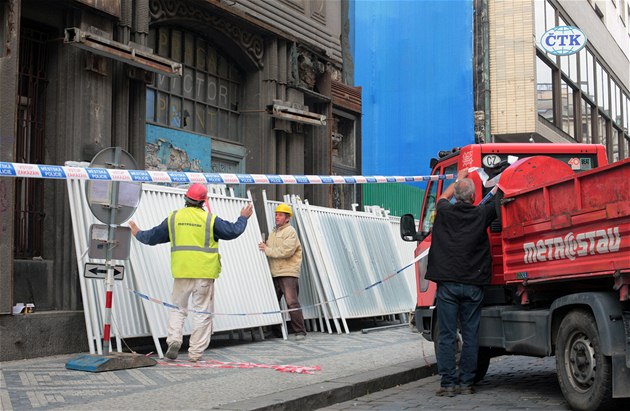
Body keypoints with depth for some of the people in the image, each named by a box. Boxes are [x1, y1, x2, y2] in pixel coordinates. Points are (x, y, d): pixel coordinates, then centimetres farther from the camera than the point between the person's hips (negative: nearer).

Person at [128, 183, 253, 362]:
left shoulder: (173, 218, 4)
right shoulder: (210, 219, -4)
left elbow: (153, 237, 13)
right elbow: (232, 231, 1)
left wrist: (138, 234, 33)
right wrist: (243, 218, 18)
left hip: (181, 273, 2)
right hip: (204, 273, -2)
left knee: (177, 307, 16)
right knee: (202, 311, 5)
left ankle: (174, 339, -4)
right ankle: (195, 352, 6)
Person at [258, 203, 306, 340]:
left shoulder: (290, 231, -5)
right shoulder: (273, 232, 21)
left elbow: (286, 251, -18)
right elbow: (271, 250, 26)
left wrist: (267, 250, -11)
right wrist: (264, 246, 5)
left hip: (288, 273, -8)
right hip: (275, 273, 8)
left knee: (292, 302, -12)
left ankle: (300, 331, -7)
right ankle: (274, 330, 16)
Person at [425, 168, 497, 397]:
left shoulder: (445, 212, -1)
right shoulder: (481, 214, -3)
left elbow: (442, 198, 24)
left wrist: (458, 179, 39)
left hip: (447, 284, 0)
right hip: (473, 284, 0)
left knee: (446, 336, 3)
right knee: (470, 336, 7)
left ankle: (448, 383, 2)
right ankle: (466, 382, 10)